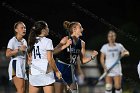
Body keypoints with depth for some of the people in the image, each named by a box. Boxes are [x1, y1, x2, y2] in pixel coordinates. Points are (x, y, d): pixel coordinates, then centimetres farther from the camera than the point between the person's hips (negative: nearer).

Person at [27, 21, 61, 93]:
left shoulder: (32, 42, 12)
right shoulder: (47, 41, -6)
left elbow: (29, 60, 13)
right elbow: (50, 59, -10)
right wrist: (57, 71, -2)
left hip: (33, 73, 6)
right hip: (45, 73, -6)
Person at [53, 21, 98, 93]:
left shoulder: (82, 43, 6)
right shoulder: (66, 39, -12)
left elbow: (83, 60, 12)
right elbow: (54, 52, -21)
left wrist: (92, 57, -5)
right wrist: (65, 46, -31)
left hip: (71, 70, 7)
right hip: (61, 68, -7)